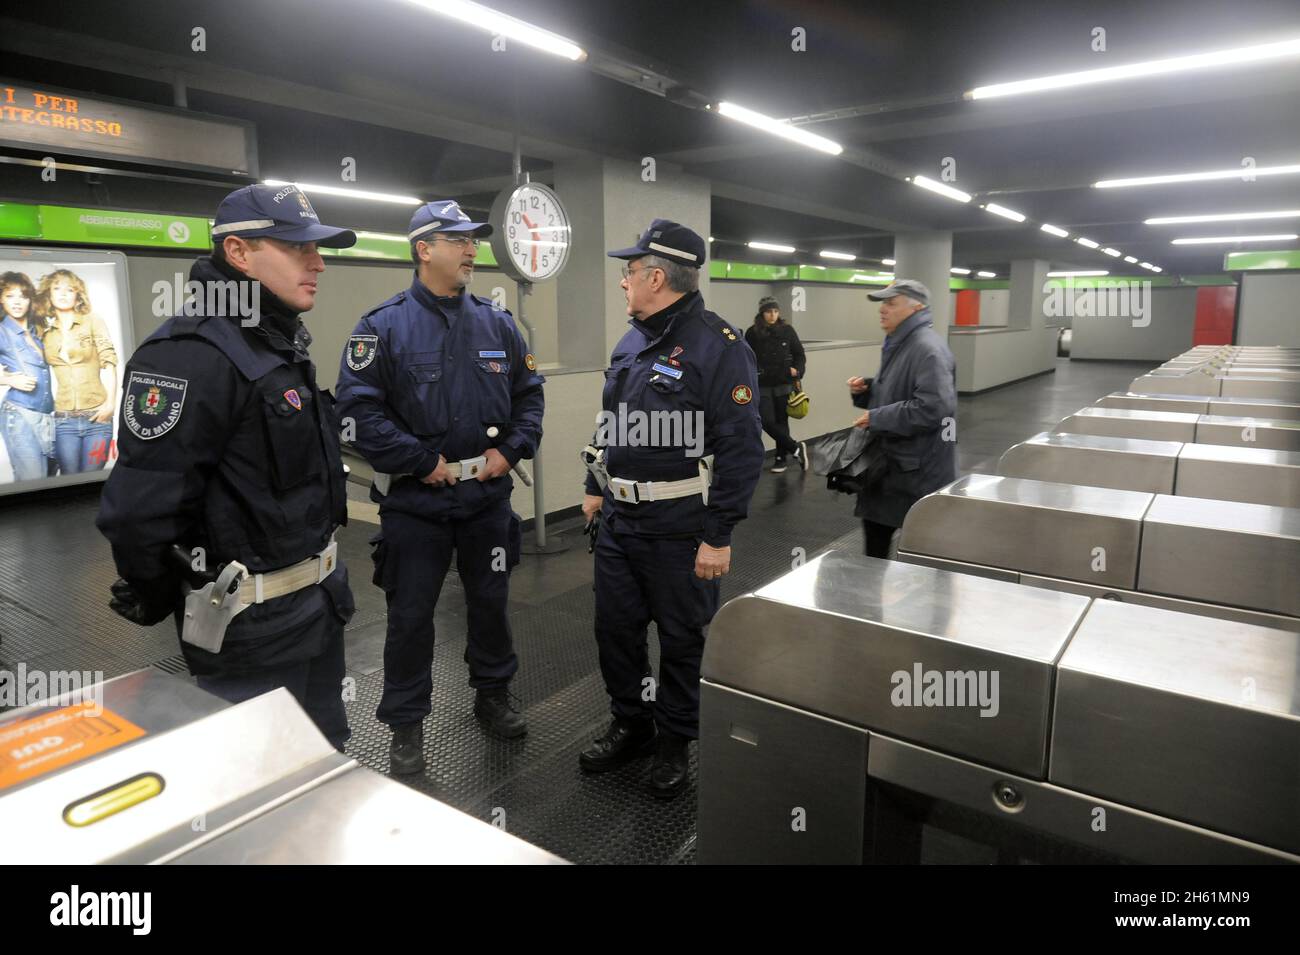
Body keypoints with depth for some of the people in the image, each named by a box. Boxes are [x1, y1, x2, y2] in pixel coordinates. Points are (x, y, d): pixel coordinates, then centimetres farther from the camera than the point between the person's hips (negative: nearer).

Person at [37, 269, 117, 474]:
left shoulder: (93, 322, 4)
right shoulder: (45, 331, 10)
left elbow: (109, 362, -2)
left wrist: (110, 402, -10)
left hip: (97, 415, -2)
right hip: (64, 419, 2)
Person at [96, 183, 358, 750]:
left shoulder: (281, 347, 9)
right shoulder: (192, 356, -22)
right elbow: (136, 512, -26)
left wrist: (322, 572, 17)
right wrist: (159, 602, -9)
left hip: (317, 598, 9)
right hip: (251, 618, -9)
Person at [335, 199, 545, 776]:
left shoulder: (497, 323, 6)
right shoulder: (384, 326, -8)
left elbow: (529, 393, 10)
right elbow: (358, 405, -14)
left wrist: (511, 450, -4)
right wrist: (422, 461, -17)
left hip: (487, 494, 4)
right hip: (415, 499, -4)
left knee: (491, 601, 17)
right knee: (411, 614, 7)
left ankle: (493, 695, 38)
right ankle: (406, 725, 24)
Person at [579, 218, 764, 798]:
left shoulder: (718, 347, -16)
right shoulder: (631, 343, 10)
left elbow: (741, 450, -19)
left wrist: (719, 536, -20)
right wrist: (596, 487, 19)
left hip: (680, 530, -7)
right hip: (619, 519, 8)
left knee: (682, 639, 10)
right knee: (615, 627, 16)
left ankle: (674, 742, 30)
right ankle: (630, 725, 37)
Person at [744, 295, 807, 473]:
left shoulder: (787, 330, 0)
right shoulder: (752, 333, -2)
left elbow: (799, 354, 8)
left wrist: (797, 370, -9)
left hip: (784, 384, 0)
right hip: (762, 385, 0)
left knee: (781, 421, 7)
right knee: (767, 421, -9)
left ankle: (781, 458, 20)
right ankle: (796, 448, 5)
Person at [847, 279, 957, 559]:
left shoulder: (928, 349, -20)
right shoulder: (898, 344, 12)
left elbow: (931, 409, -31)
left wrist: (876, 419, -23)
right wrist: (865, 391, 5)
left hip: (919, 469, -10)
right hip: (890, 462, 10)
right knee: (875, 527, 19)